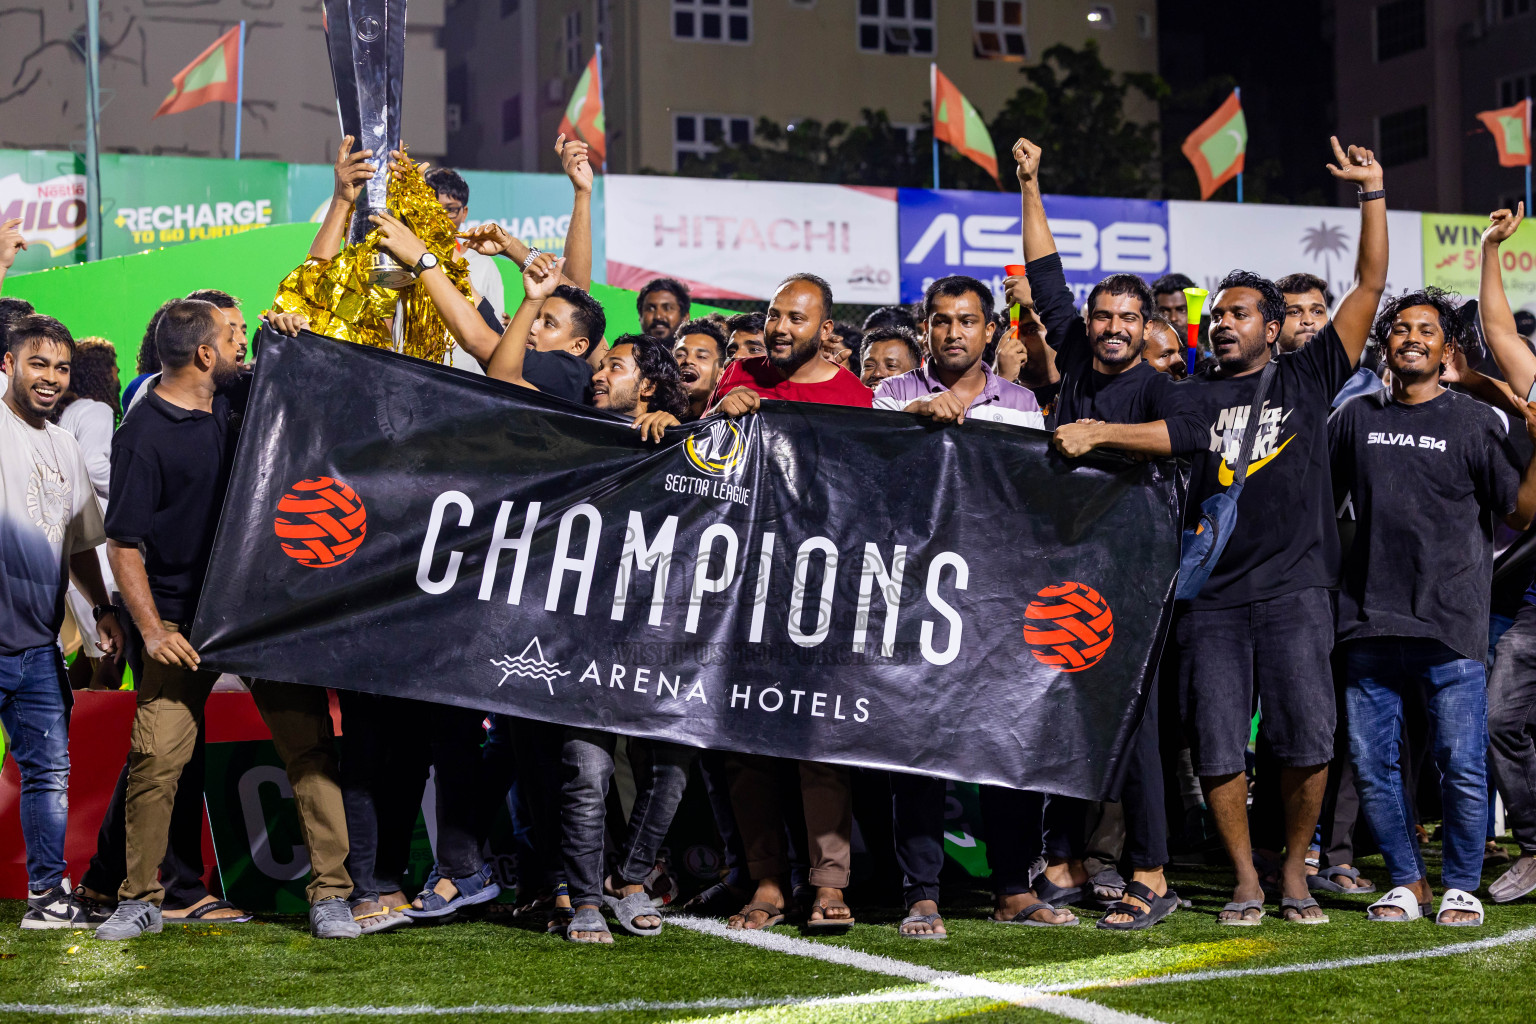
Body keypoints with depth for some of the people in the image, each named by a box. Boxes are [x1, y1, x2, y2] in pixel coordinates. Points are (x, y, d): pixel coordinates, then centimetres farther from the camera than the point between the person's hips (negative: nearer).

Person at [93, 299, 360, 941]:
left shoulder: (232, 399, 8)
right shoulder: (142, 435, -10)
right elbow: (122, 541, -9)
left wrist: (290, 340, 7)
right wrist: (151, 630, -16)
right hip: (186, 620, -5)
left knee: (309, 743, -3)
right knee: (156, 755, -6)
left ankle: (330, 894, 2)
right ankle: (140, 899, 12)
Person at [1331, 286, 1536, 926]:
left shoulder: (1475, 422, 6)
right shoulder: (1356, 417, 13)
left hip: (1450, 625, -3)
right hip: (1369, 620, 3)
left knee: (1461, 765, -3)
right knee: (1371, 762, 5)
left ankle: (1461, 886, 13)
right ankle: (1407, 882, 19)